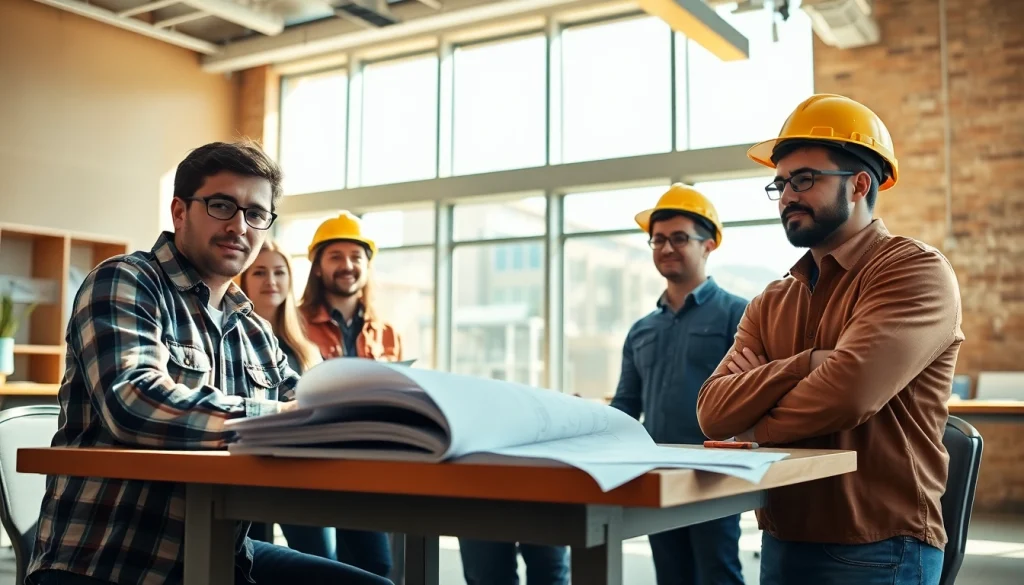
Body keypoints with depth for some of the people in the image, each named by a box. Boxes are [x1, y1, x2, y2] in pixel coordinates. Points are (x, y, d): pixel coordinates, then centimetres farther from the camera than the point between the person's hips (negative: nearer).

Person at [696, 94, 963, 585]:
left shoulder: (917, 271, -11)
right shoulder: (770, 304, 8)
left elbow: (847, 392, -26)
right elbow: (713, 412, -5)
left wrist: (753, 429, -8)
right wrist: (807, 364, -21)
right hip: (781, 544, 6)